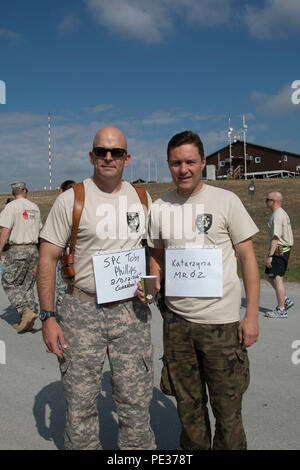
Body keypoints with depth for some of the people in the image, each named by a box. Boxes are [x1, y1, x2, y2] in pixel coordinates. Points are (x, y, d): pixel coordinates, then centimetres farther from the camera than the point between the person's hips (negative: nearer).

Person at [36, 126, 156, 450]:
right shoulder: (70, 200, -4)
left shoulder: (142, 200, 7)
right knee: (80, 405, 9)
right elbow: (47, 259, -3)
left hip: (131, 312, 3)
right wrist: (47, 316, -8)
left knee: (136, 405, 11)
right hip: (82, 312, -2)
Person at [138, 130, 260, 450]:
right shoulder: (159, 207, 5)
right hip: (176, 319, 3)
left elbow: (247, 258, -3)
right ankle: (194, 449, 38)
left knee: (227, 406, 7)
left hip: (221, 320, -3)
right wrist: (153, 282, -6)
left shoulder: (226, 201, -5)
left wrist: (252, 315, -7)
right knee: (188, 404, 16)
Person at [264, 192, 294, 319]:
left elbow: (276, 237, -23)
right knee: (269, 276, 16)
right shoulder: (283, 213, 17)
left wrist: (270, 255, -25)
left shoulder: (277, 215, -16)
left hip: (278, 251, -10)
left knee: (277, 279, -5)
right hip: (285, 249, 10)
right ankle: (285, 300, 19)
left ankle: (281, 310, 2)